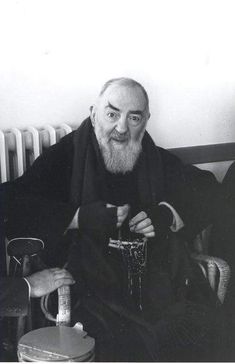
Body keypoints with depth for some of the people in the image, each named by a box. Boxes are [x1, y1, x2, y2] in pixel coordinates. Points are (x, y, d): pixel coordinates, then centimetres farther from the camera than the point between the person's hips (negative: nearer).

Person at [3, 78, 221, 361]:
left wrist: (167, 214, -2)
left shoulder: (156, 160, 14)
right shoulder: (65, 156, 1)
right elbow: (13, 207, -6)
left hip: (157, 272, 4)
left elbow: (206, 187, 19)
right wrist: (80, 217, -16)